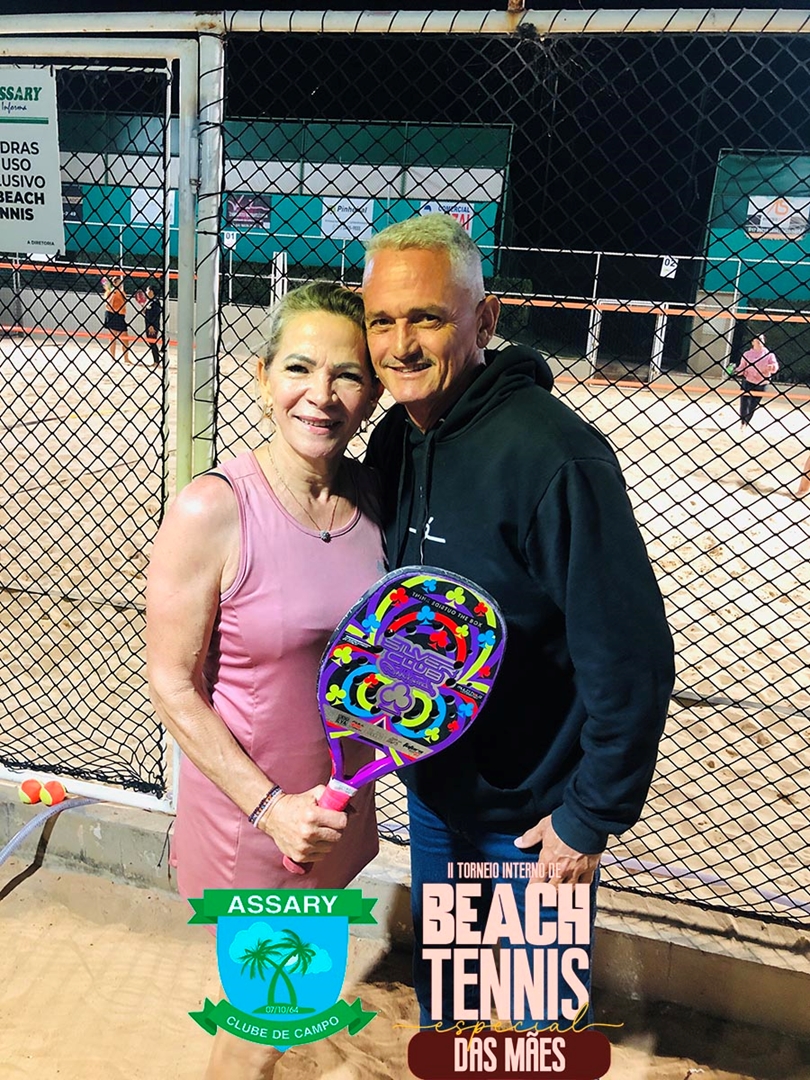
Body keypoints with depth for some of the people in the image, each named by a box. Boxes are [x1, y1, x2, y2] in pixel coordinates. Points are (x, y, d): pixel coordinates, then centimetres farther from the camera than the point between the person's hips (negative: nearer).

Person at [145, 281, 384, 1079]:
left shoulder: (374, 496, -7)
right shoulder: (211, 511, -22)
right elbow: (172, 685, -17)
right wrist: (270, 805, -20)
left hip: (341, 797, 5)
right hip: (245, 806, -5)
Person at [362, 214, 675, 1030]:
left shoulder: (553, 456, -27)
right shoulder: (392, 441, -4)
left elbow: (632, 660, -24)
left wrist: (591, 820, -17)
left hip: (531, 815, -6)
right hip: (432, 788, 7)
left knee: (541, 1009, 18)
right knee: (440, 982, 28)